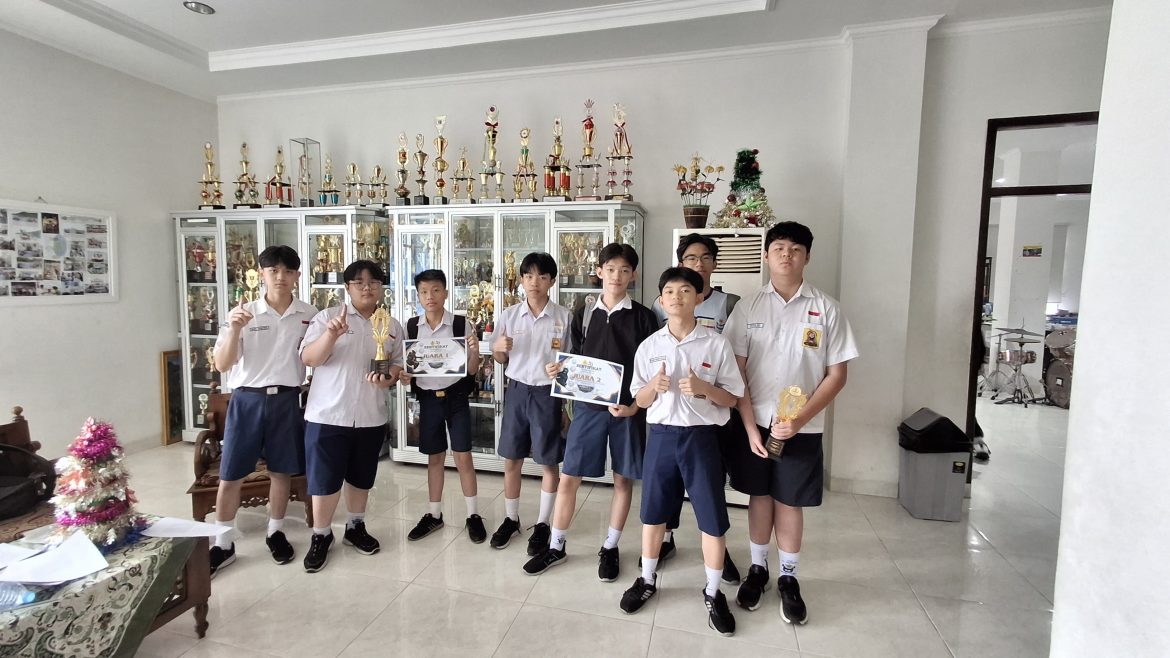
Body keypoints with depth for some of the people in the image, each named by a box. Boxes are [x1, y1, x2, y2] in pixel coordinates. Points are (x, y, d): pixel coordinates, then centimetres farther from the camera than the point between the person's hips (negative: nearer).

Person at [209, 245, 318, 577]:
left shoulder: (309, 315, 1)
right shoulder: (243, 313, -3)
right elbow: (222, 365, -8)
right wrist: (234, 329, -22)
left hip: (287, 400, 1)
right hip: (247, 399, -1)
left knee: (282, 471, 11)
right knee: (230, 475, 5)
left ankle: (275, 532, 31)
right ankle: (223, 544, 23)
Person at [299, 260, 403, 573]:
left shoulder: (392, 325, 6)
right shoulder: (327, 317, -3)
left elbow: (397, 365, 9)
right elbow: (308, 359, -10)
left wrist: (388, 379, -13)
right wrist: (331, 334, -26)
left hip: (371, 416, 3)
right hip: (328, 414, -3)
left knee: (361, 477, 16)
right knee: (324, 479, 5)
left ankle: (355, 527, 35)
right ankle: (321, 535, 25)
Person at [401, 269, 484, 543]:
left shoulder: (461, 324, -7)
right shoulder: (411, 327, 0)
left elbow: (472, 370, -4)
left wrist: (474, 351, -23)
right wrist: (403, 376, -12)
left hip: (456, 396, -2)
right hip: (428, 398, 3)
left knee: (463, 456, 3)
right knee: (434, 458, 13)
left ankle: (474, 515, 17)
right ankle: (434, 515, 28)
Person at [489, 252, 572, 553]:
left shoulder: (564, 317, -5)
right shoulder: (509, 315, 2)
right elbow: (500, 359, 10)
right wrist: (497, 347, -11)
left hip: (548, 393, -2)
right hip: (517, 390, 3)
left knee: (549, 462, 8)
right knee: (512, 459, 12)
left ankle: (542, 524, 26)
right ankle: (511, 519, 32)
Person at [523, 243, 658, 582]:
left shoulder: (643, 318, -2)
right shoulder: (584, 315, 5)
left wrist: (635, 406, -13)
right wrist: (559, 370, -9)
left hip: (627, 408, -1)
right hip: (588, 405, 2)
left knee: (623, 479, 10)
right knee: (568, 477, 5)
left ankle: (610, 547, 29)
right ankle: (556, 546, 24)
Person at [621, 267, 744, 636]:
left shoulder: (716, 344, -5)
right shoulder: (649, 346, 2)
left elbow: (732, 399, -1)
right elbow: (640, 401, 6)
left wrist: (704, 388, -20)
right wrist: (654, 386, -16)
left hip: (702, 437, -2)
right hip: (661, 435, 2)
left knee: (712, 519, 6)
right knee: (653, 513, 14)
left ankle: (713, 593, 29)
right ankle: (647, 580, 36)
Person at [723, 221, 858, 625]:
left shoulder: (826, 309, -3)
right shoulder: (748, 308, -1)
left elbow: (837, 374, -3)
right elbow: (736, 371, -2)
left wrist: (799, 420, -13)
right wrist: (750, 427, -8)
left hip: (803, 426, -1)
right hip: (754, 422, 1)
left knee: (790, 502, 10)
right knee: (760, 496, 13)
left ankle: (788, 578, 31)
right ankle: (757, 569, 32)